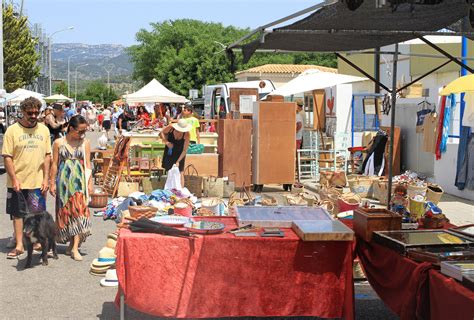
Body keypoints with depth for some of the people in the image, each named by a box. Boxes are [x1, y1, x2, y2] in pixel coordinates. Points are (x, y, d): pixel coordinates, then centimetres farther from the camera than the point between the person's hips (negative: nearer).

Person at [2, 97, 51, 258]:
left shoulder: (43, 130, 4)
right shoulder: (12, 130, -5)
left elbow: (47, 156, 6)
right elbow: (7, 157, -6)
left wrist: (46, 178, 0)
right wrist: (14, 178, -12)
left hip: (37, 182, 2)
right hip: (17, 182, -2)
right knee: (18, 213, 8)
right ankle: (19, 244, 18)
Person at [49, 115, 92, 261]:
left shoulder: (85, 143, 3)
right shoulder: (59, 143, 1)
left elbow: (87, 164, 6)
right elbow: (55, 164, 5)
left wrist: (90, 183, 2)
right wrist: (52, 183, 4)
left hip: (79, 181, 0)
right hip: (63, 180, 0)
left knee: (79, 211, -8)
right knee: (65, 211, 5)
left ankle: (75, 247, -9)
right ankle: (71, 243, 19)